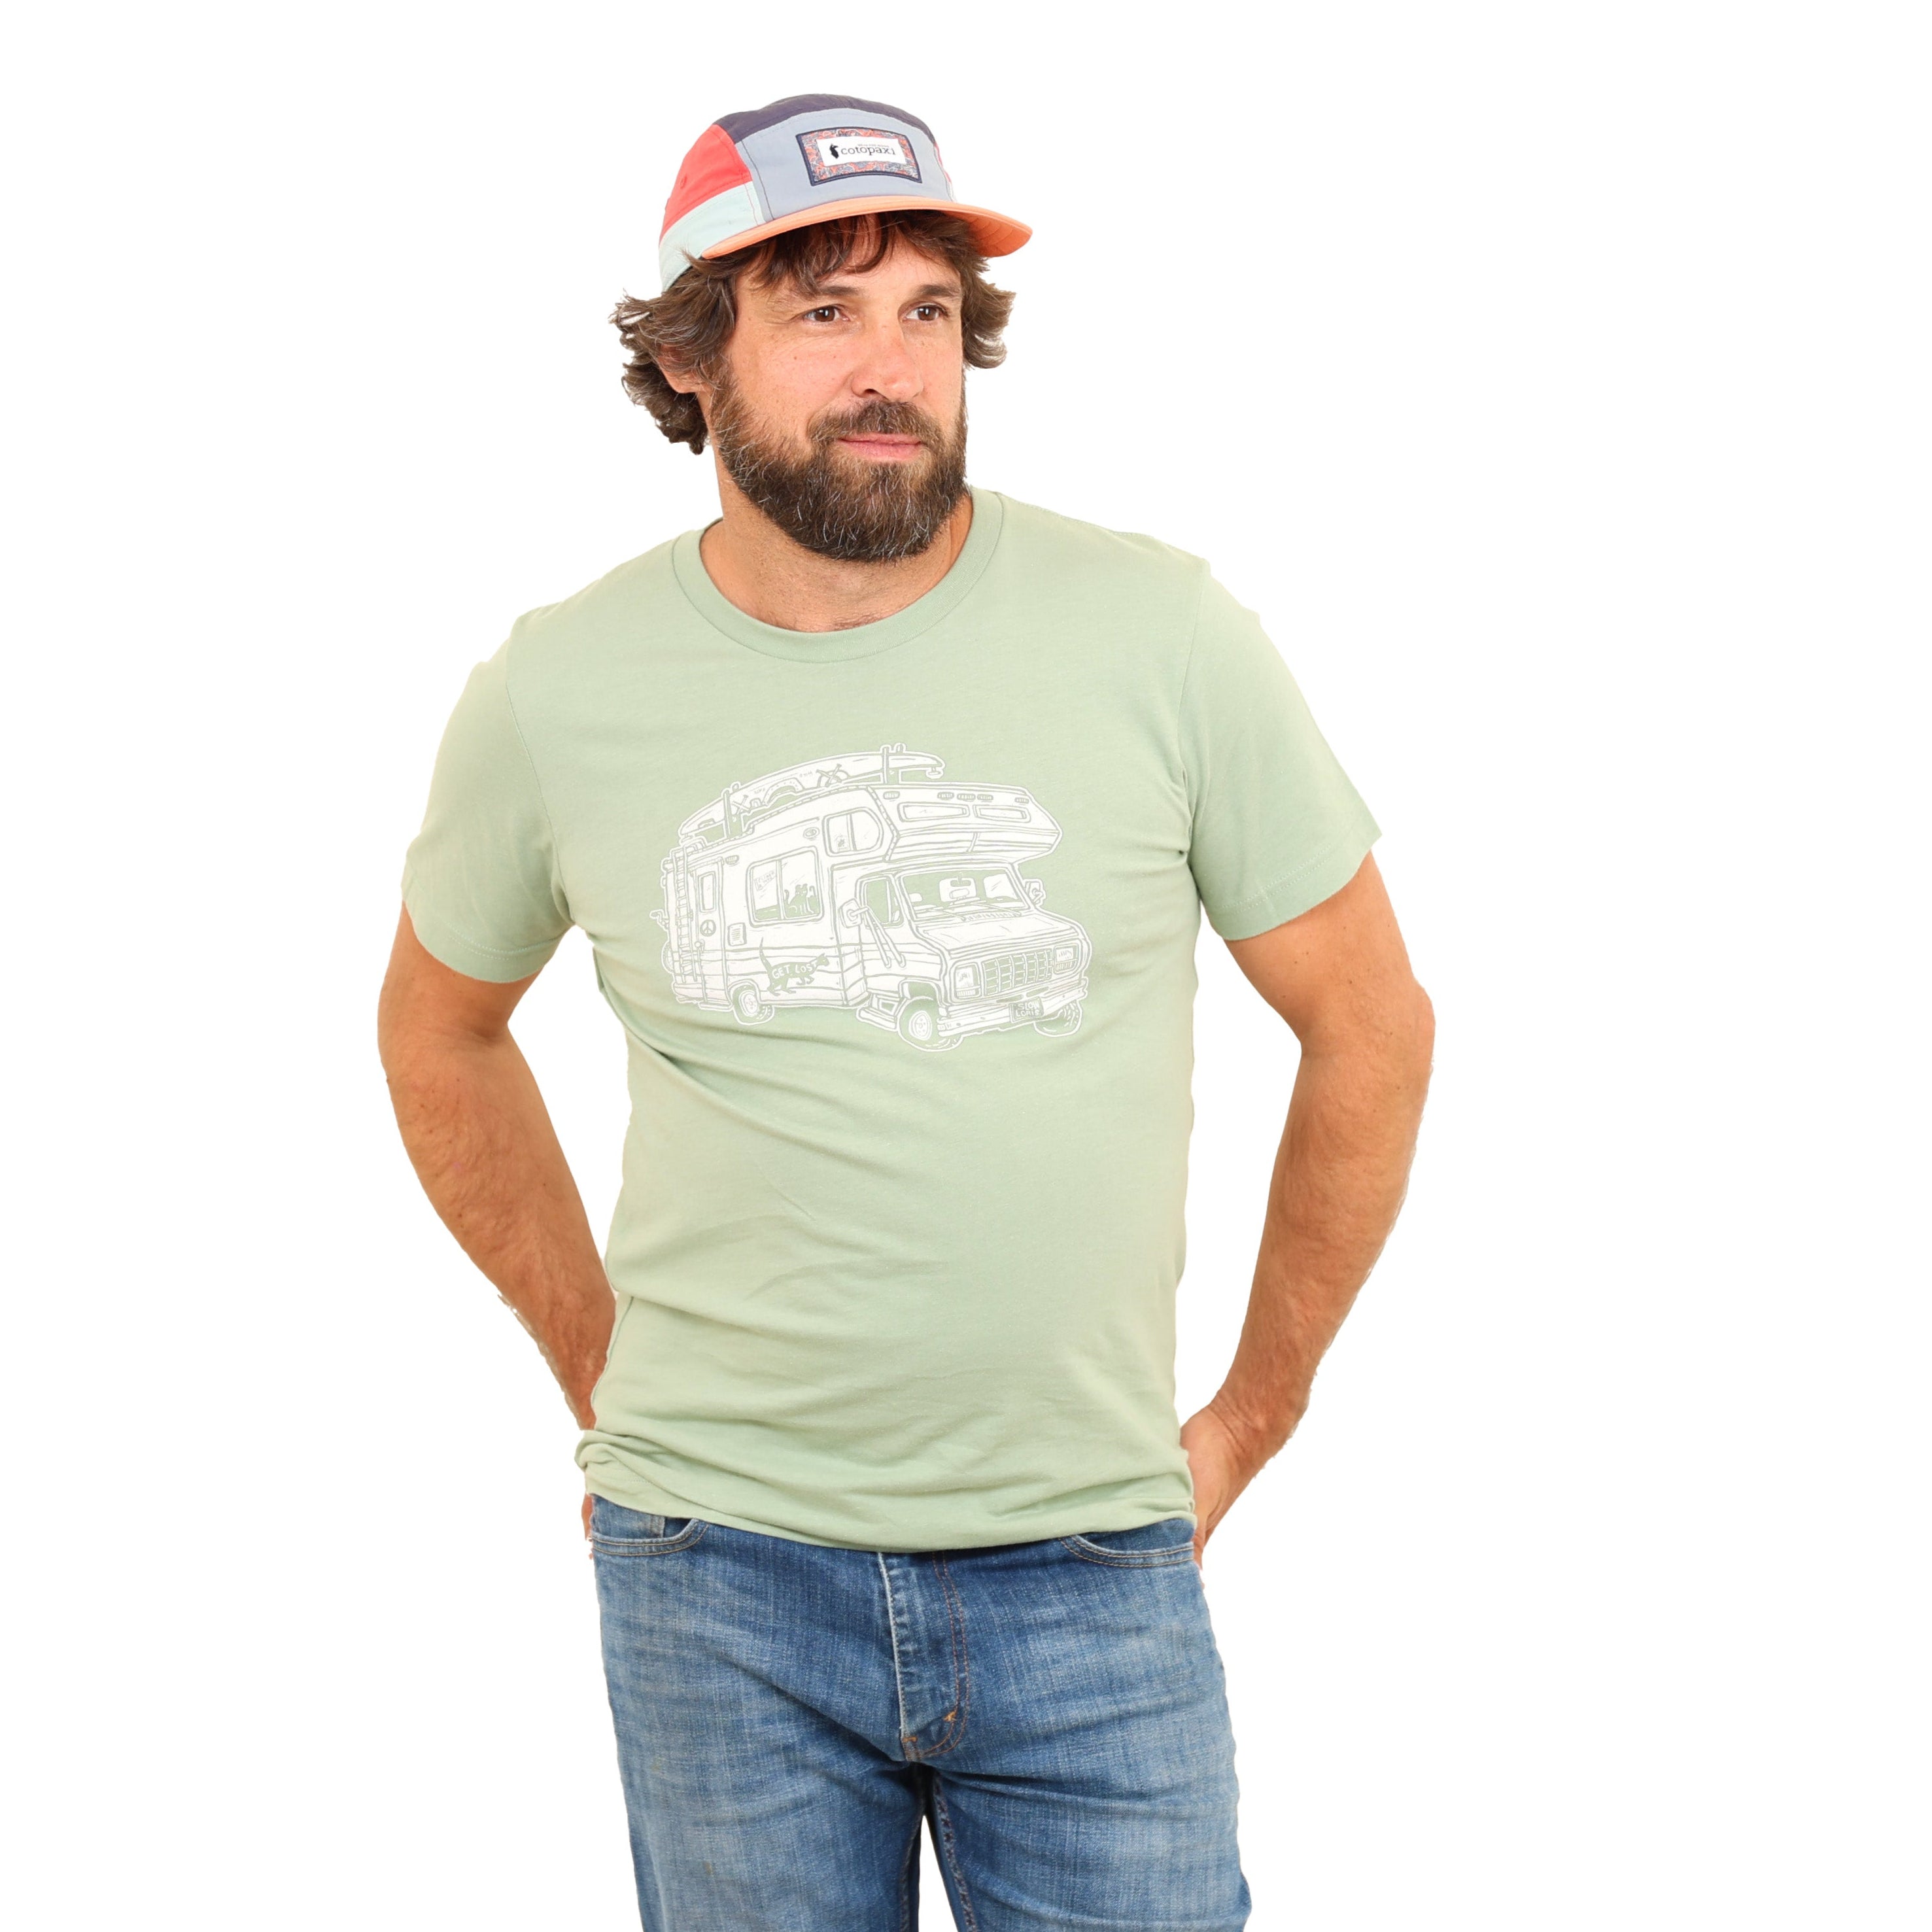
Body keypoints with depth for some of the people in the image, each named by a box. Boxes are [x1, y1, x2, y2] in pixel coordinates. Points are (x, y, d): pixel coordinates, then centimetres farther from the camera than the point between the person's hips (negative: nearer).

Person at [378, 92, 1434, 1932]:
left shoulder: (1160, 636, -7)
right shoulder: (558, 693, -3)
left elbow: (1369, 1022, 4)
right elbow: (439, 1031, 15)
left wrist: (1251, 1417, 7)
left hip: (1092, 1573, 0)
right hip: (722, 1574, 1)